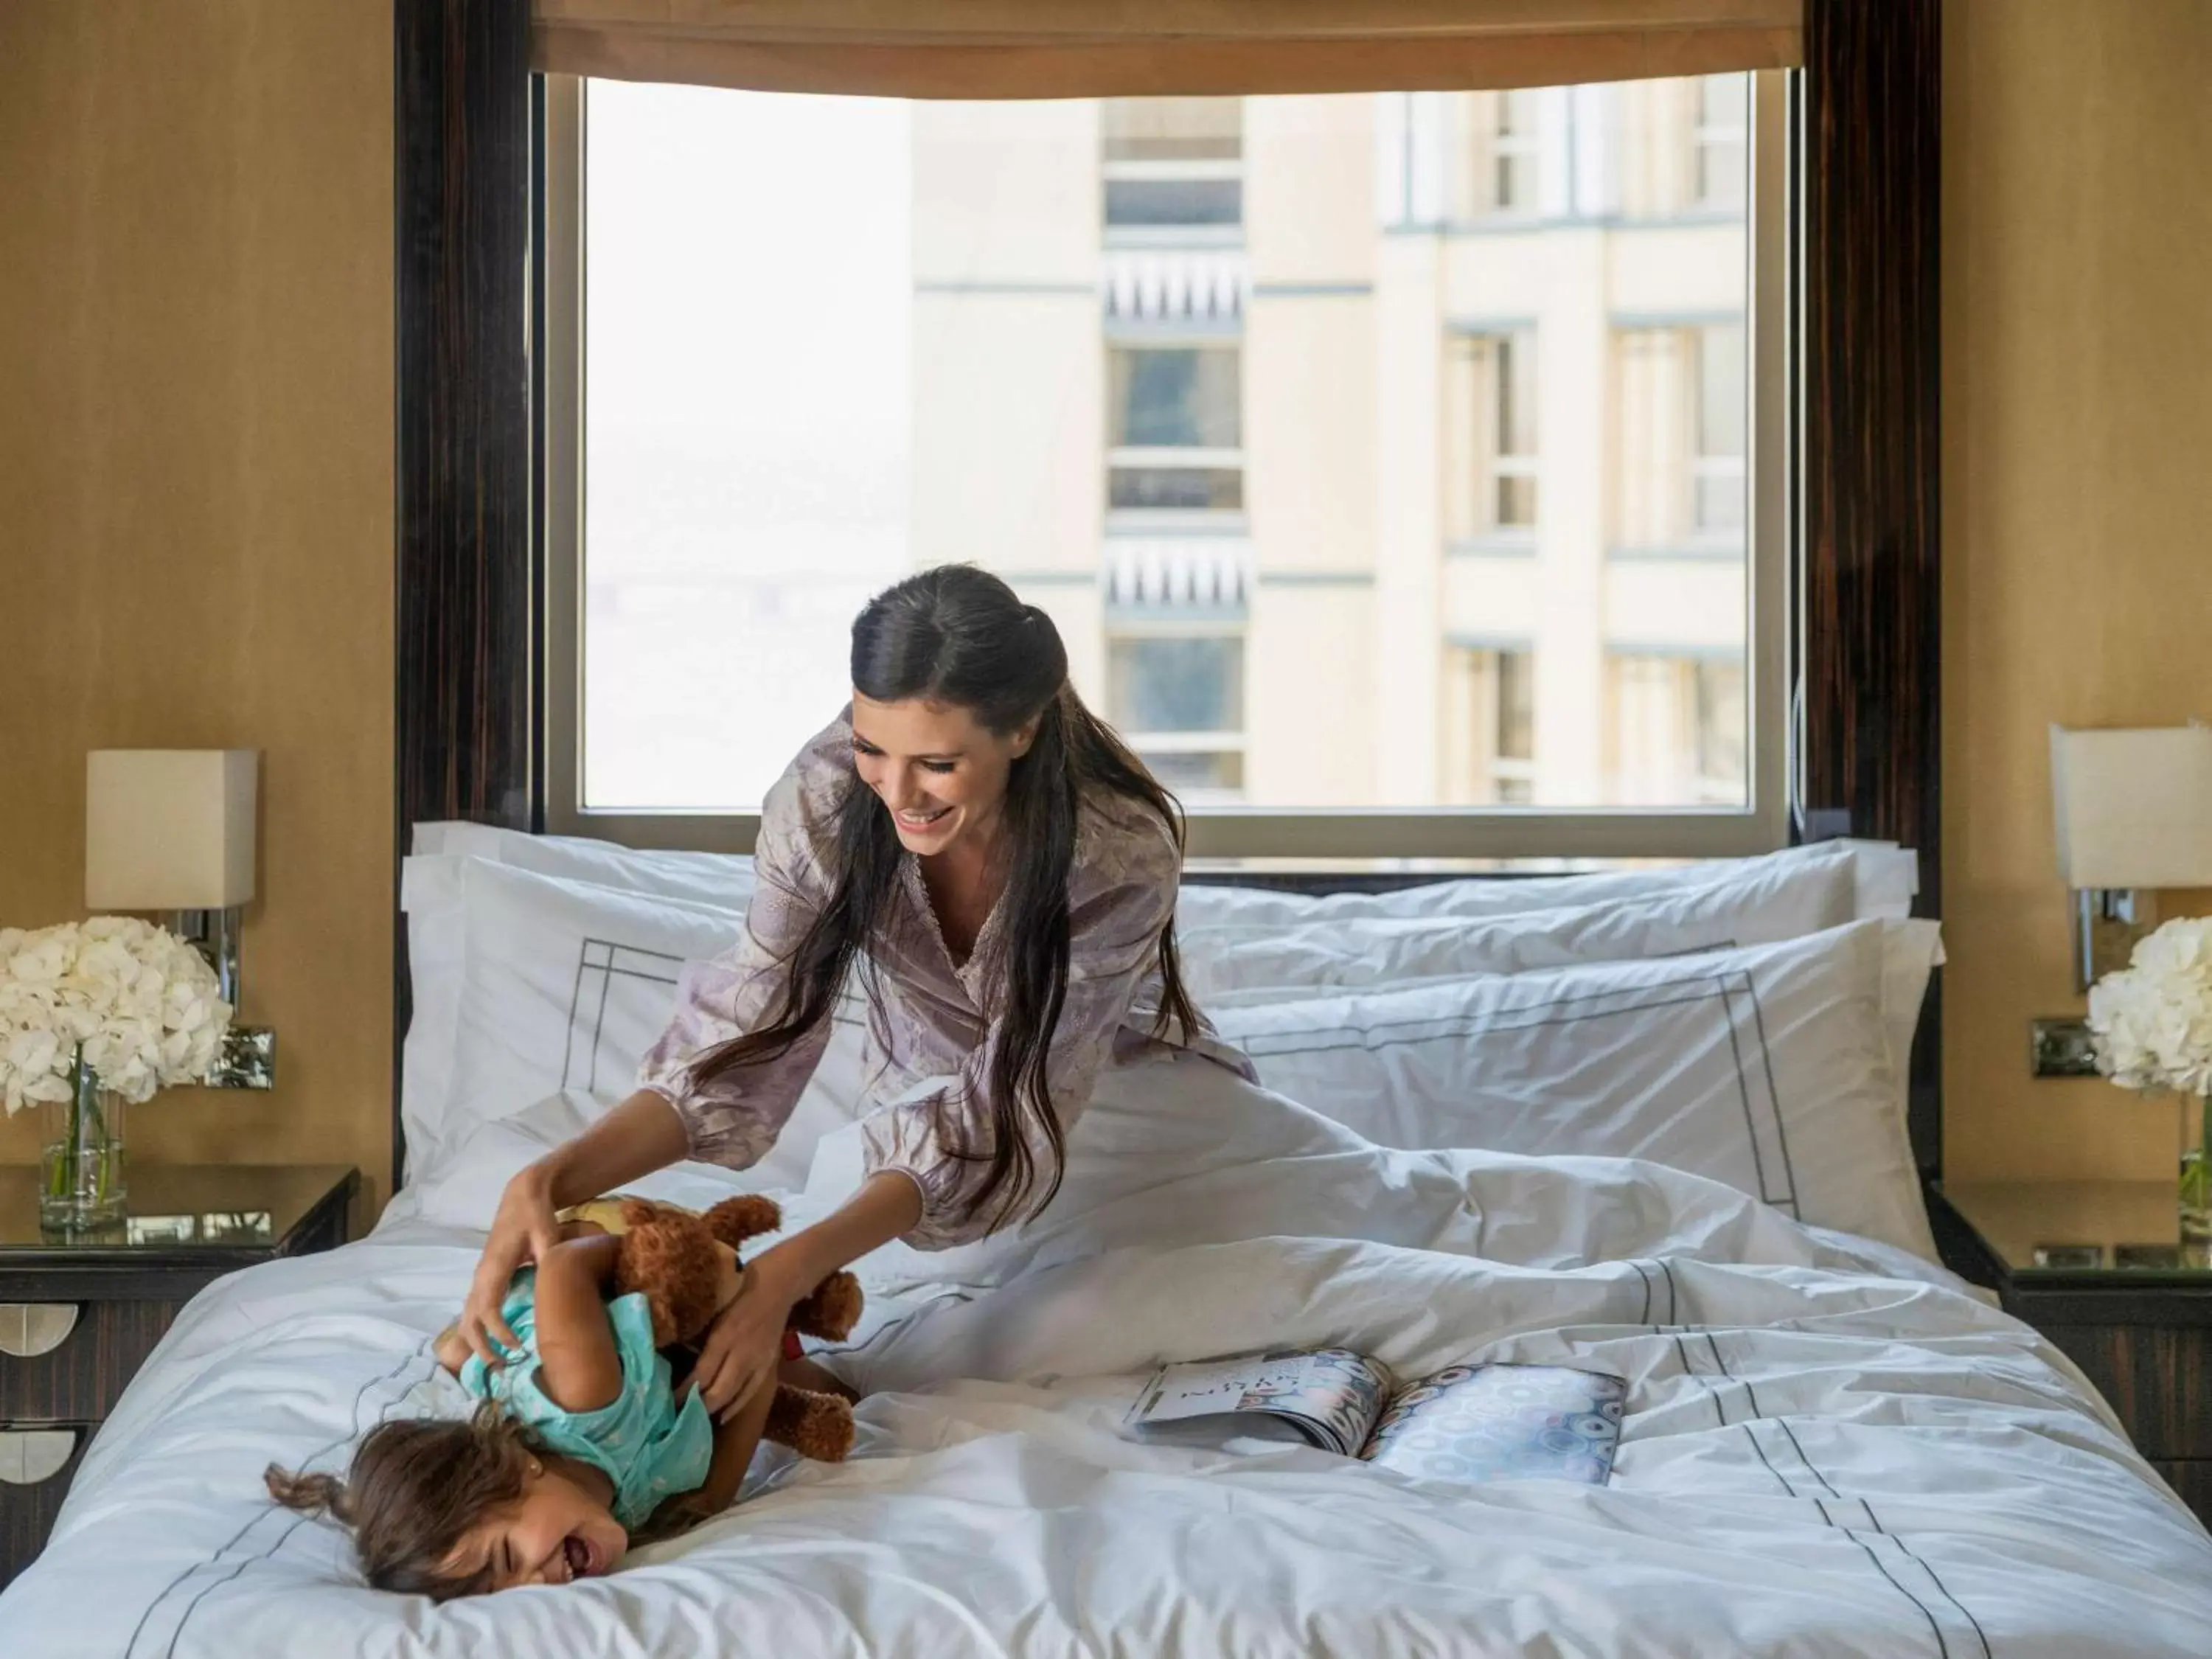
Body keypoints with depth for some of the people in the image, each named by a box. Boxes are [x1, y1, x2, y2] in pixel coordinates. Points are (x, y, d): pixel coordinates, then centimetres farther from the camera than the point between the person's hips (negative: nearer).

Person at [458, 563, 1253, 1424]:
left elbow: (999, 1131, -39)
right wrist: (548, 1180, -46)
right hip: (929, 1082, 2)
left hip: (1111, 1081, -2)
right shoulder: (827, 795, -32)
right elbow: (740, 1049, -29)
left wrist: (788, 1271, -52)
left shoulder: (1124, 858, -39)